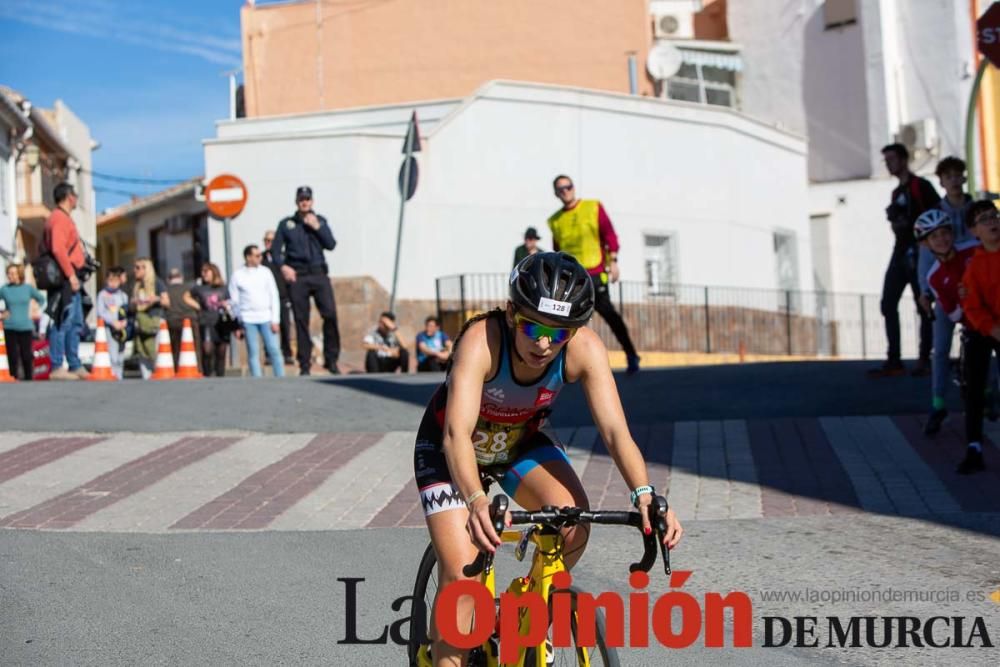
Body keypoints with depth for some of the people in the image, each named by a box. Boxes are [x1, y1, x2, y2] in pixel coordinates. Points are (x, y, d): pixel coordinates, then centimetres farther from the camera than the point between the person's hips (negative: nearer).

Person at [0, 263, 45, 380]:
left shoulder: (28, 288, 2)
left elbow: (41, 299, 16)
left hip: (26, 327, 0)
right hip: (10, 328, 0)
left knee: (27, 356, 3)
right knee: (13, 355, 0)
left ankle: (29, 379, 14)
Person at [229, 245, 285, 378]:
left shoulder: (265, 272, 7)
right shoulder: (237, 276, 3)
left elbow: (274, 296, 6)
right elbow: (235, 302, 5)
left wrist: (275, 320, -1)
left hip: (266, 317, 1)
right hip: (248, 319, -1)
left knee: (274, 349, -6)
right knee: (253, 352, -1)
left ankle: (281, 377, 0)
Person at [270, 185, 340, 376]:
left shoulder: (320, 221, 15)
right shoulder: (286, 224, 10)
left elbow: (331, 244, 4)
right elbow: (275, 250, 6)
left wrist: (317, 227, -5)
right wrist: (282, 266, -11)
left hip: (319, 275, 1)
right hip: (297, 277, -1)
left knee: (330, 314, -13)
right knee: (301, 321, -1)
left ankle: (331, 360, -3)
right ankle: (304, 365, 5)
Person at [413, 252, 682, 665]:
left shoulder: (585, 350, -27)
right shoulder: (482, 340, -37)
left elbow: (615, 430, -33)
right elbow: (457, 434, -46)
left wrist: (644, 494, -51)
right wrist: (477, 502, -64)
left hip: (522, 443, 3)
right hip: (450, 449, -3)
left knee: (574, 522, -23)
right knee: (461, 576, -18)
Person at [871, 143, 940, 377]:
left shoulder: (921, 186, -4)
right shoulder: (897, 193, 19)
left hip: (919, 254, -8)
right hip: (900, 253, 8)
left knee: (923, 307, -2)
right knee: (888, 305, 0)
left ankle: (925, 360, 2)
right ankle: (894, 361, 2)